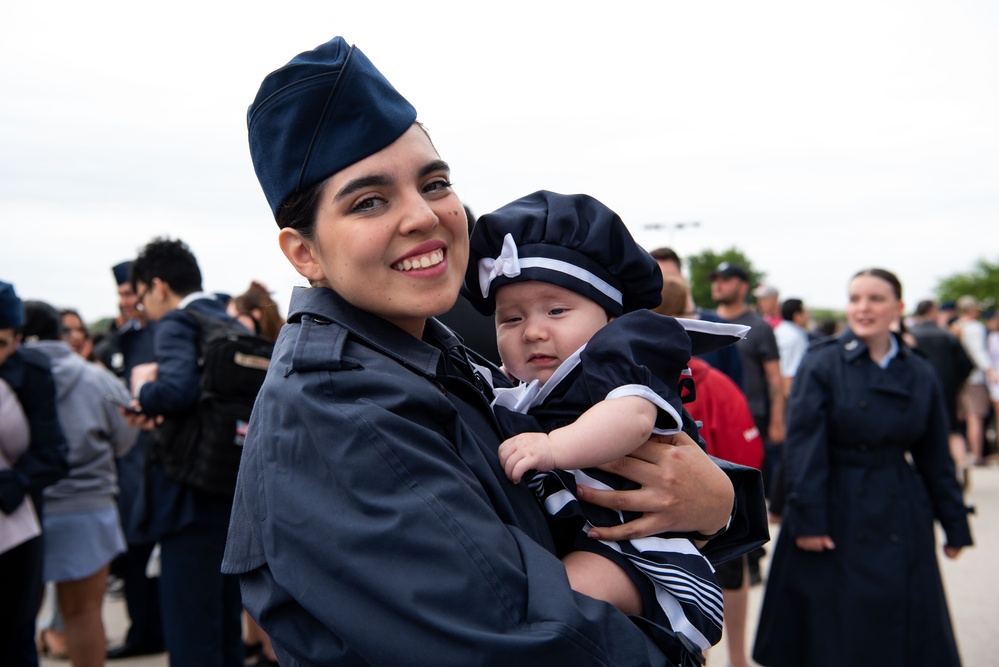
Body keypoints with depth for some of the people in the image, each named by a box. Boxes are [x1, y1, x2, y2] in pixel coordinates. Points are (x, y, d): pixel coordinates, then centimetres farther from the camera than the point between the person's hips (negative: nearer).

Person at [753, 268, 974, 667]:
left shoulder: (920, 375, 5)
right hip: (837, 516, -3)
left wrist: (955, 525, 11)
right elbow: (803, 446, -12)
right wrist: (807, 519, -17)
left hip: (900, 517, 4)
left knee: (904, 630, 7)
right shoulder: (822, 365, -6)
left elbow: (935, 455, 10)